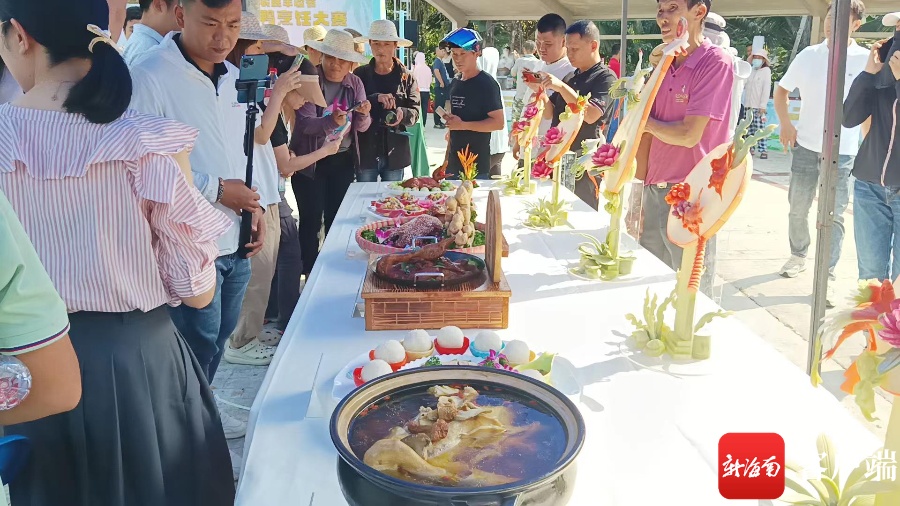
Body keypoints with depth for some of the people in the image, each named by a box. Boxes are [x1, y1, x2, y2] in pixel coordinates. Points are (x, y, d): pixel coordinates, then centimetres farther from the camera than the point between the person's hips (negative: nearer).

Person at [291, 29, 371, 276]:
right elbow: (305, 123, -21)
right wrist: (331, 121, -39)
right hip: (311, 161, -4)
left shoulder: (355, 83, 2)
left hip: (343, 160, 4)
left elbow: (362, 127, 1)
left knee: (337, 217, 11)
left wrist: (364, 115, -21)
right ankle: (310, 272, 14)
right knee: (312, 219, 0)